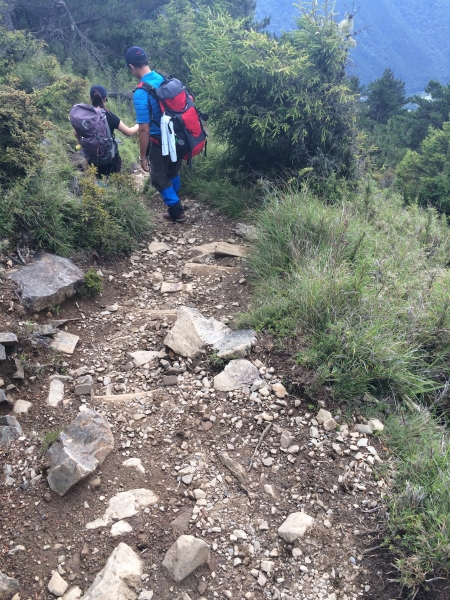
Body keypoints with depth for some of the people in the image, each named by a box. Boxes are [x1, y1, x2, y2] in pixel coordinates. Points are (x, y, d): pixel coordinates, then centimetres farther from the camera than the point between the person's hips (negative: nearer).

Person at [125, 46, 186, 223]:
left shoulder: (141, 93, -24)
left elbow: (144, 130, -22)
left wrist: (142, 156, -12)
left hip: (160, 142, -7)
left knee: (160, 179, 15)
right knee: (173, 173, 26)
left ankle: (177, 211, 22)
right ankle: (174, 204, 45)